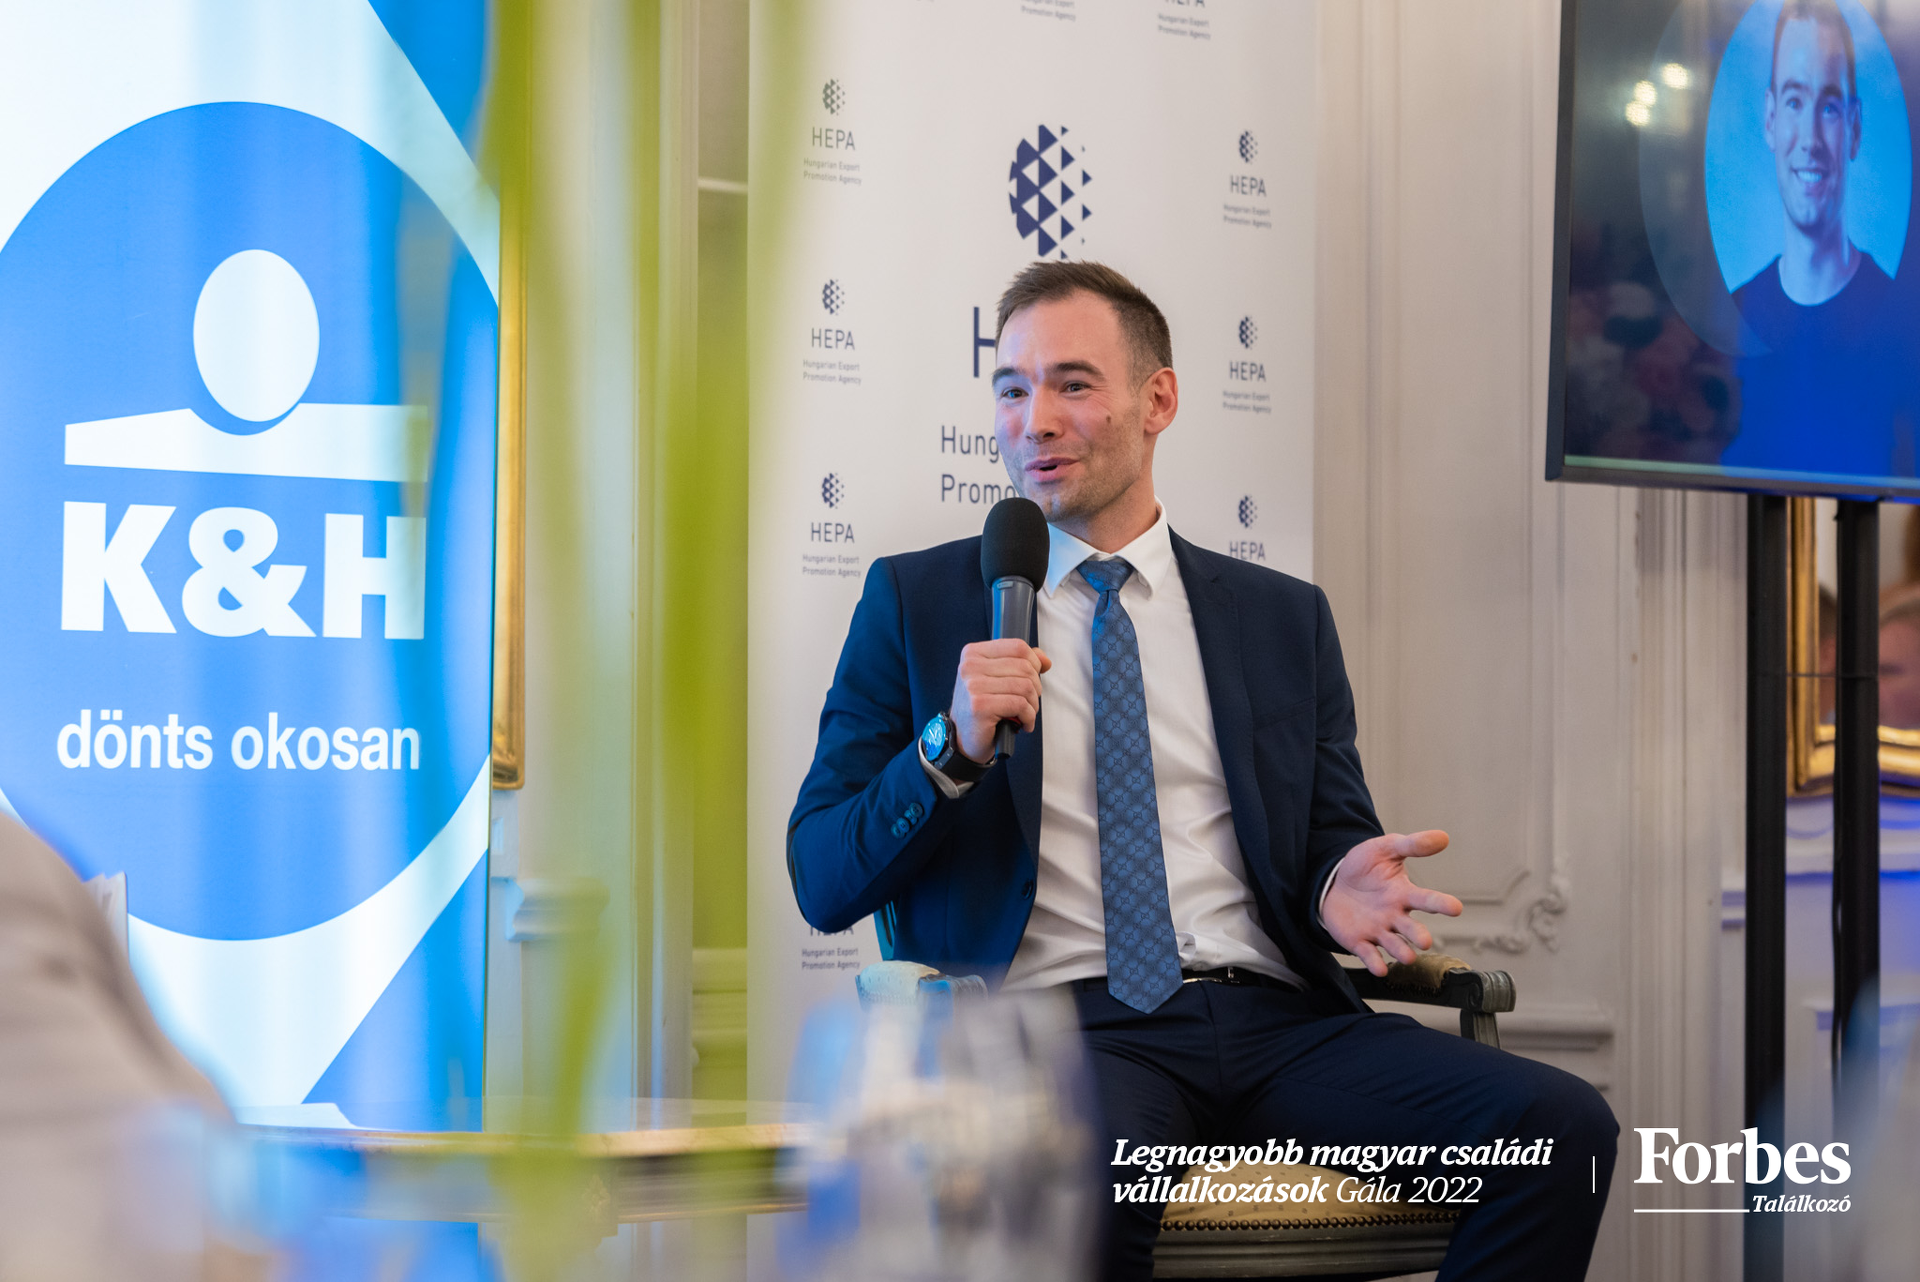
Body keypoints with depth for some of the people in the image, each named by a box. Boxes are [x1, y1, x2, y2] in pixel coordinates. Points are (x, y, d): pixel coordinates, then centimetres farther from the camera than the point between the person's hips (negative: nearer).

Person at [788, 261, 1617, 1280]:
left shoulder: (1284, 620, 21)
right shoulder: (915, 603, 13)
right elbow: (822, 882, 8)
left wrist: (1341, 886, -5)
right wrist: (950, 748, -11)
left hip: (1273, 1016, 4)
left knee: (1563, 1126, -22)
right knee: (1083, 1170, -42)